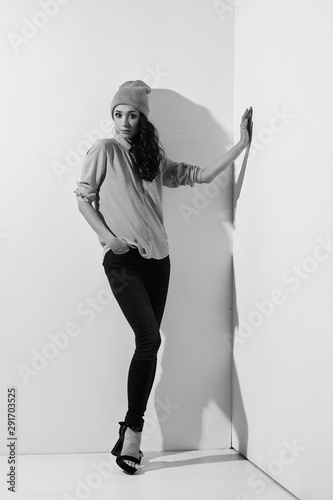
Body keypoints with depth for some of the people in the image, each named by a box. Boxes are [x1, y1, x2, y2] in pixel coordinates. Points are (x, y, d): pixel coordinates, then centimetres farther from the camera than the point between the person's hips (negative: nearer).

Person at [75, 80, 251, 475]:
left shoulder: (154, 157, 13)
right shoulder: (104, 151, 0)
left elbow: (199, 175, 11)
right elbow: (83, 198, 2)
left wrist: (241, 144, 5)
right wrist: (106, 236, -11)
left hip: (157, 260, 5)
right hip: (123, 260, -5)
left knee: (148, 343, 2)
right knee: (150, 338, -16)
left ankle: (130, 434, 10)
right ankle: (133, 431, -4)